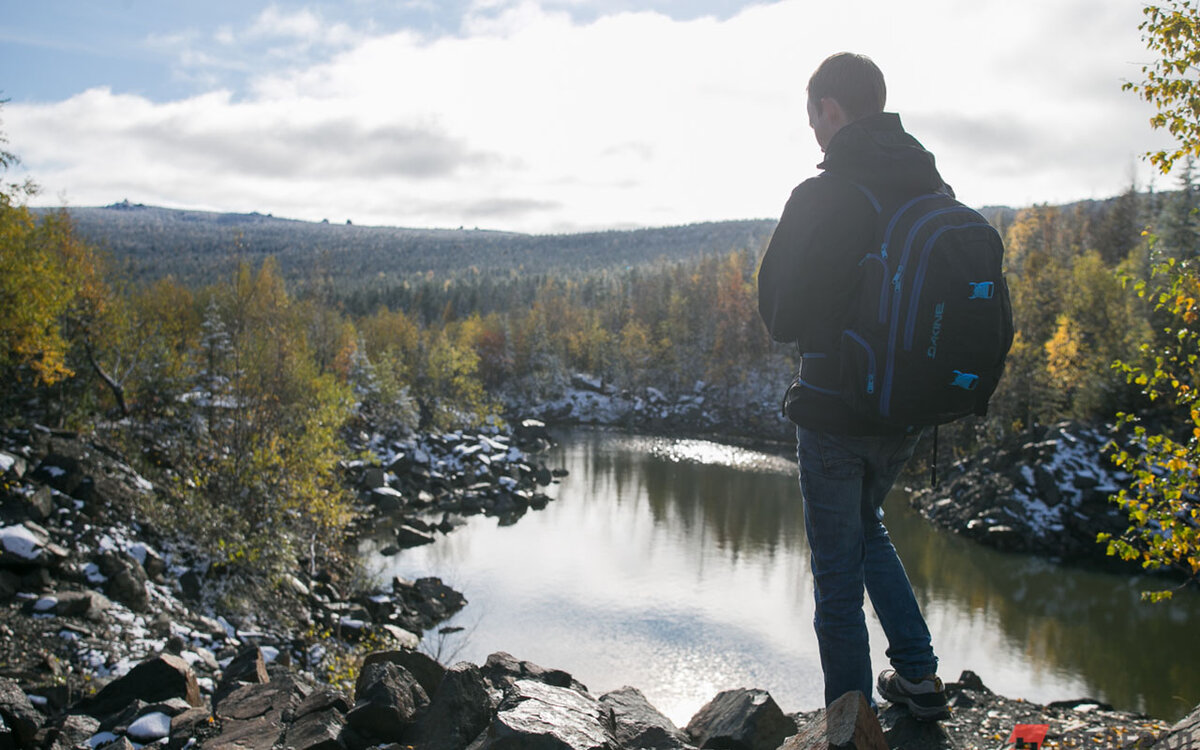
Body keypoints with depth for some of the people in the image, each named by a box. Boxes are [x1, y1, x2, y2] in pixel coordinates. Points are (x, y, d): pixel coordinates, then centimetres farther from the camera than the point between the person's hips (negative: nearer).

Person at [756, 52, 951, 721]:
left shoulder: (823, 197, -18)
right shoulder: (937, 195, 2)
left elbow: (781, 313, -13)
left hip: (836, 412, -6)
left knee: (838, 568, 7)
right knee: (867, 525, 28)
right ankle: (919, 674, 27)